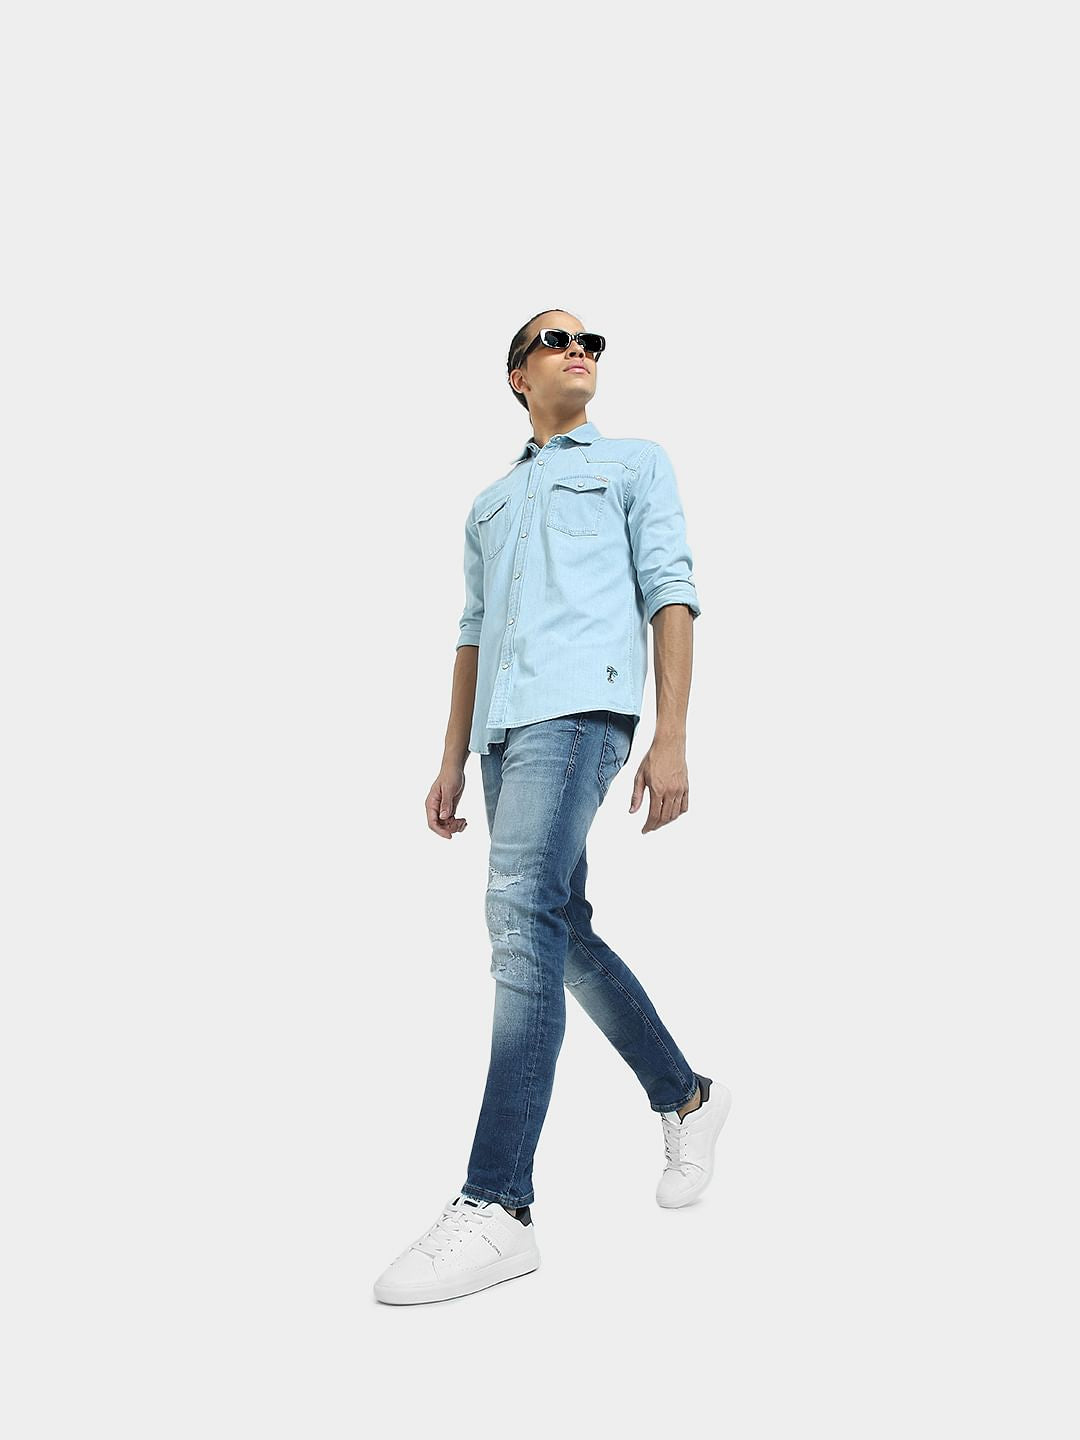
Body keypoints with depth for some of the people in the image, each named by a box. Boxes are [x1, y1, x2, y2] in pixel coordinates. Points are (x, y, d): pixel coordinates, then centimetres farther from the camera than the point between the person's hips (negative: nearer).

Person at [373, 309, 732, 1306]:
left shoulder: (636, 463, 16)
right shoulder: (491, 503, 31)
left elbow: (671, 595, 4)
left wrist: (672, 739, -8)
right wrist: (452, 763, 17)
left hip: (580, 707, -7)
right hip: (503, 727, 7)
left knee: (523, 918, -22)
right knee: (561, 933, 7)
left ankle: (497, 1209, -24)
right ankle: (687, 1100, 26)